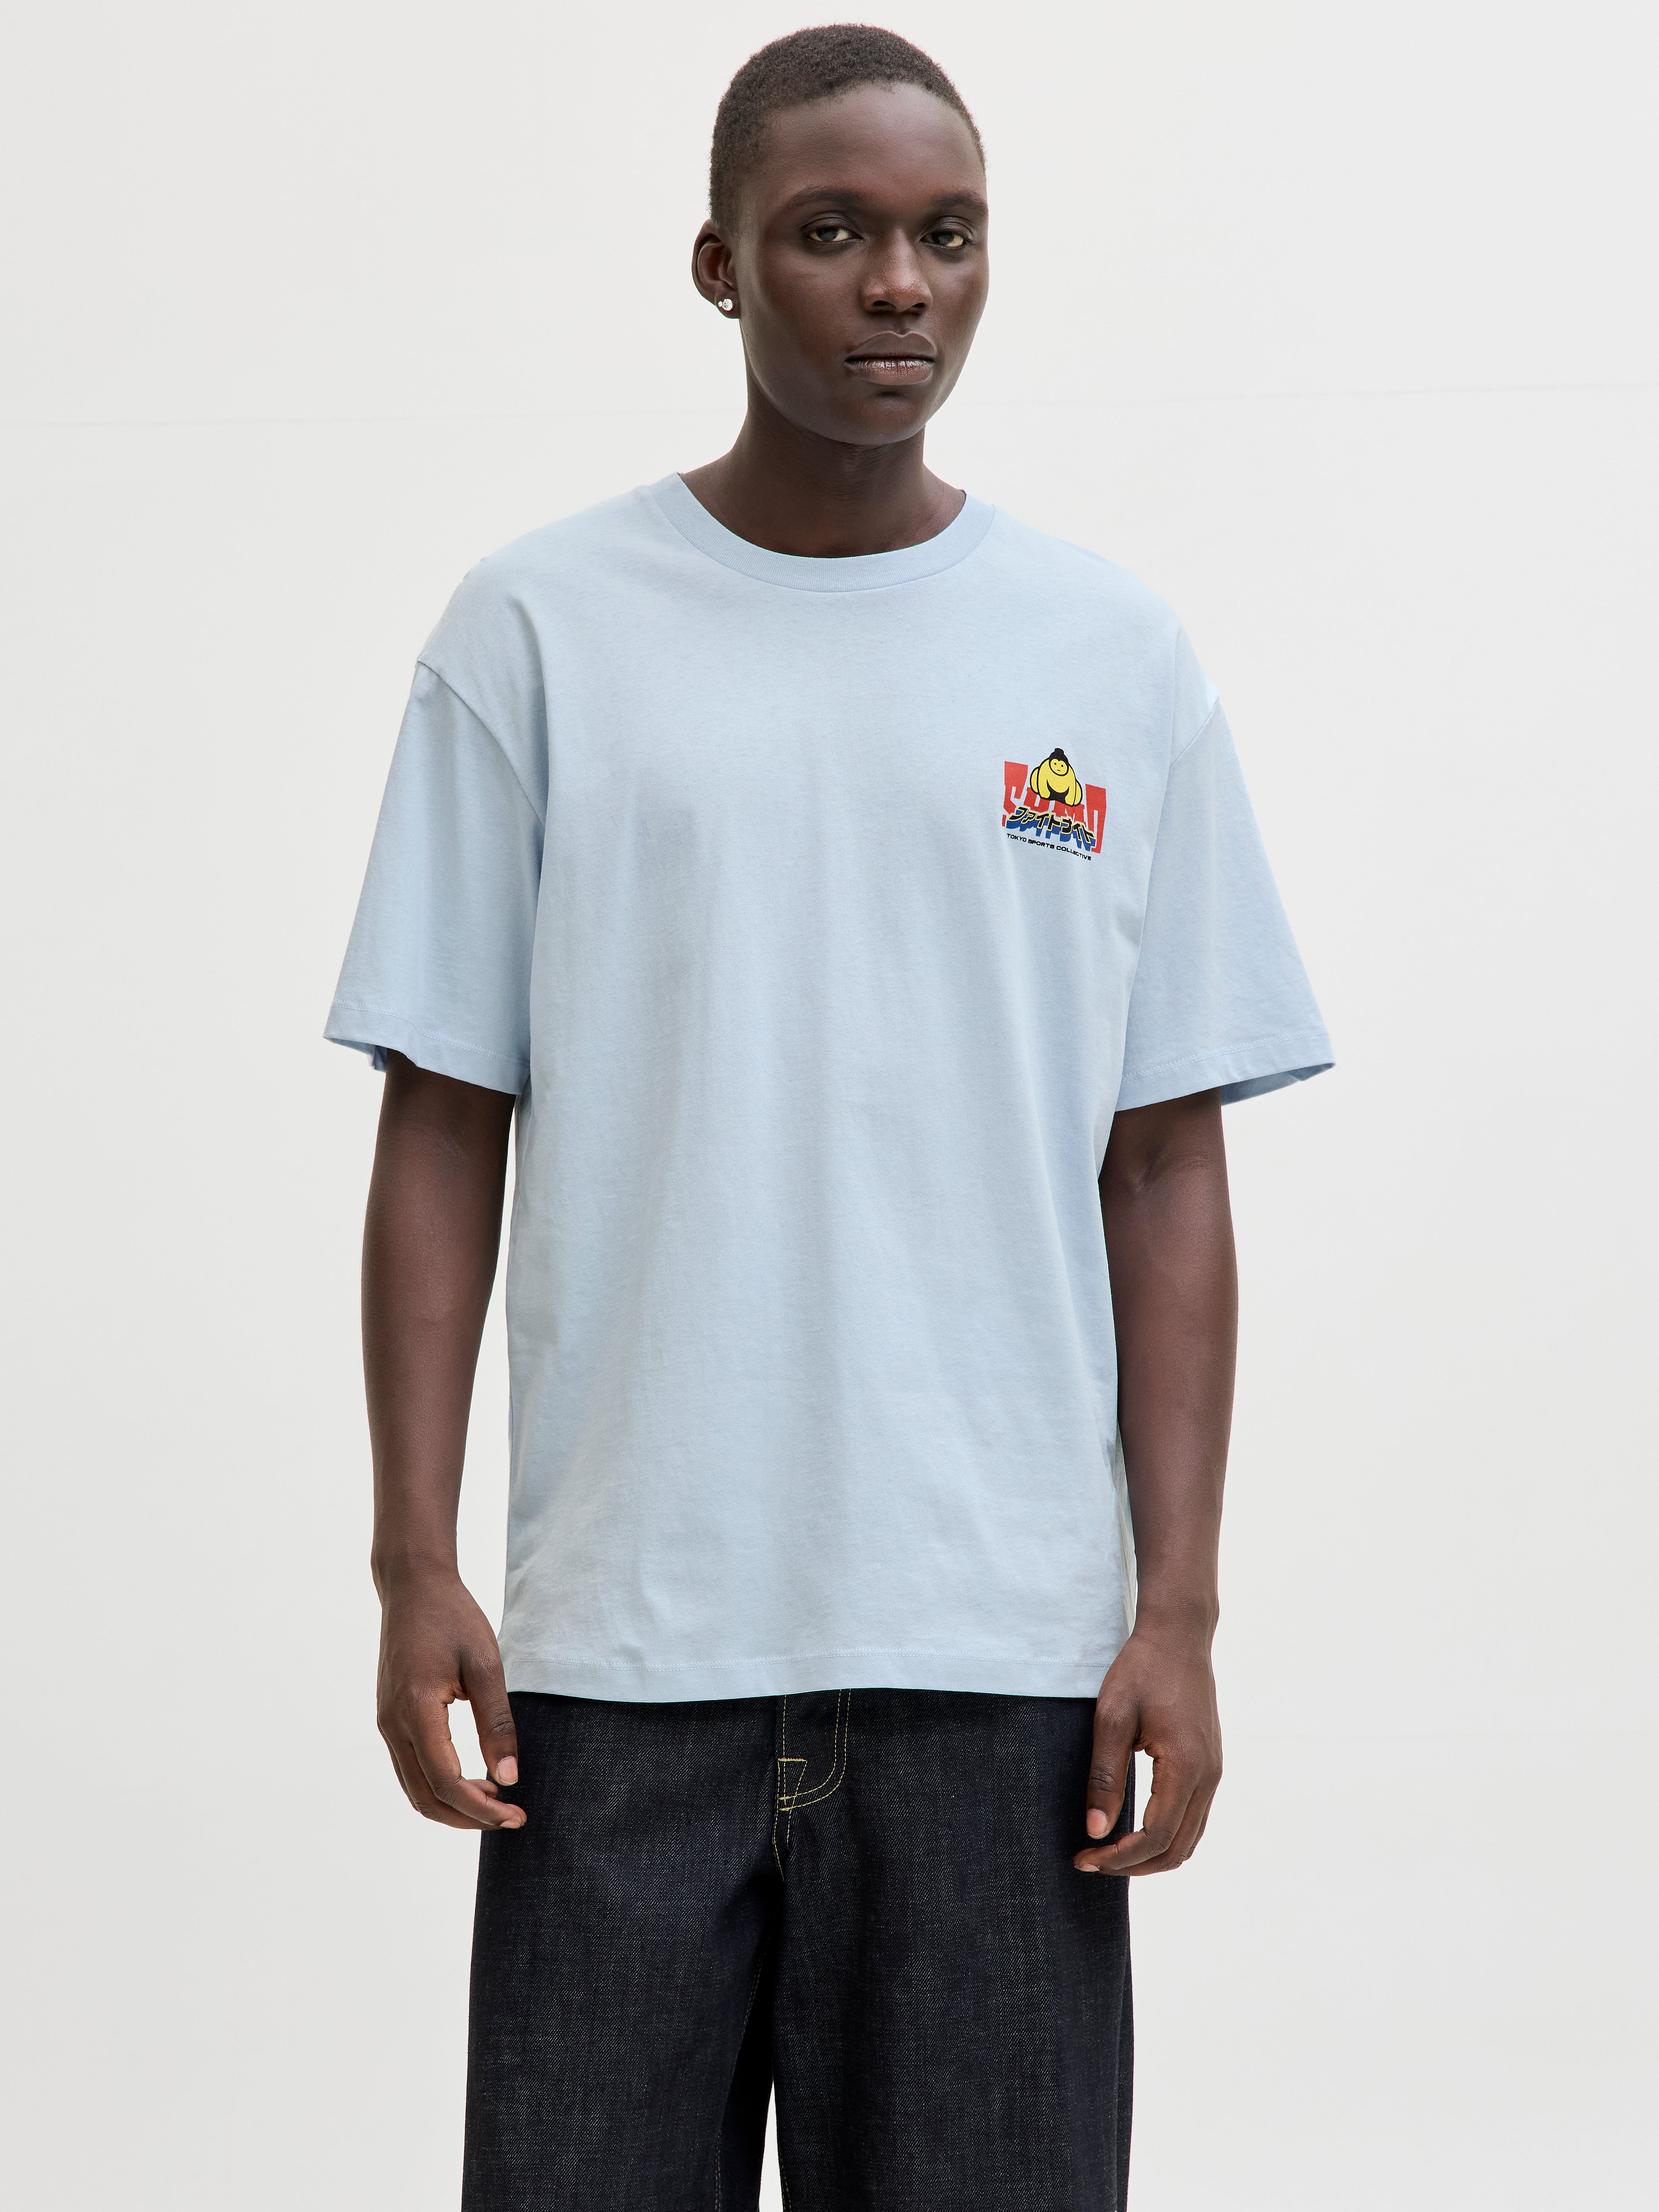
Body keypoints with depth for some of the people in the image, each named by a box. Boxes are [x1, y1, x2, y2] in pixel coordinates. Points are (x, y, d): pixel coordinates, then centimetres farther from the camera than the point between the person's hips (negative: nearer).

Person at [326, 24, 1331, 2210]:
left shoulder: (1112, 655, 7)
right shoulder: (539, 629, 4)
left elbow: (1167, 1167, 6)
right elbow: (444, 1132, 5)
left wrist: (1180, 1609, -1)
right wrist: (414, 1568, -2)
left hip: (997, 1642, 1)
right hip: (619, 1636, 0)